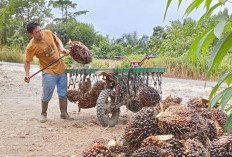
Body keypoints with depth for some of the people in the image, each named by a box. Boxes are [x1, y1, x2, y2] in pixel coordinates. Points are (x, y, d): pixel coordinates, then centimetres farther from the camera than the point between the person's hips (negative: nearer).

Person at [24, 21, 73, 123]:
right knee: (46, 96, 1)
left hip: (61, 68, 5)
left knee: (63, 93, 12)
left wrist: (62, 49, -4)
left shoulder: (48, 33, -7)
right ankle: (43, 114, 26)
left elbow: (57, 40, 12)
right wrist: (27, 74, -19)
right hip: (49, 72, -5)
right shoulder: (31, 47, -19)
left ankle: (64, 113, 27)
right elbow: (27, 61, -8)